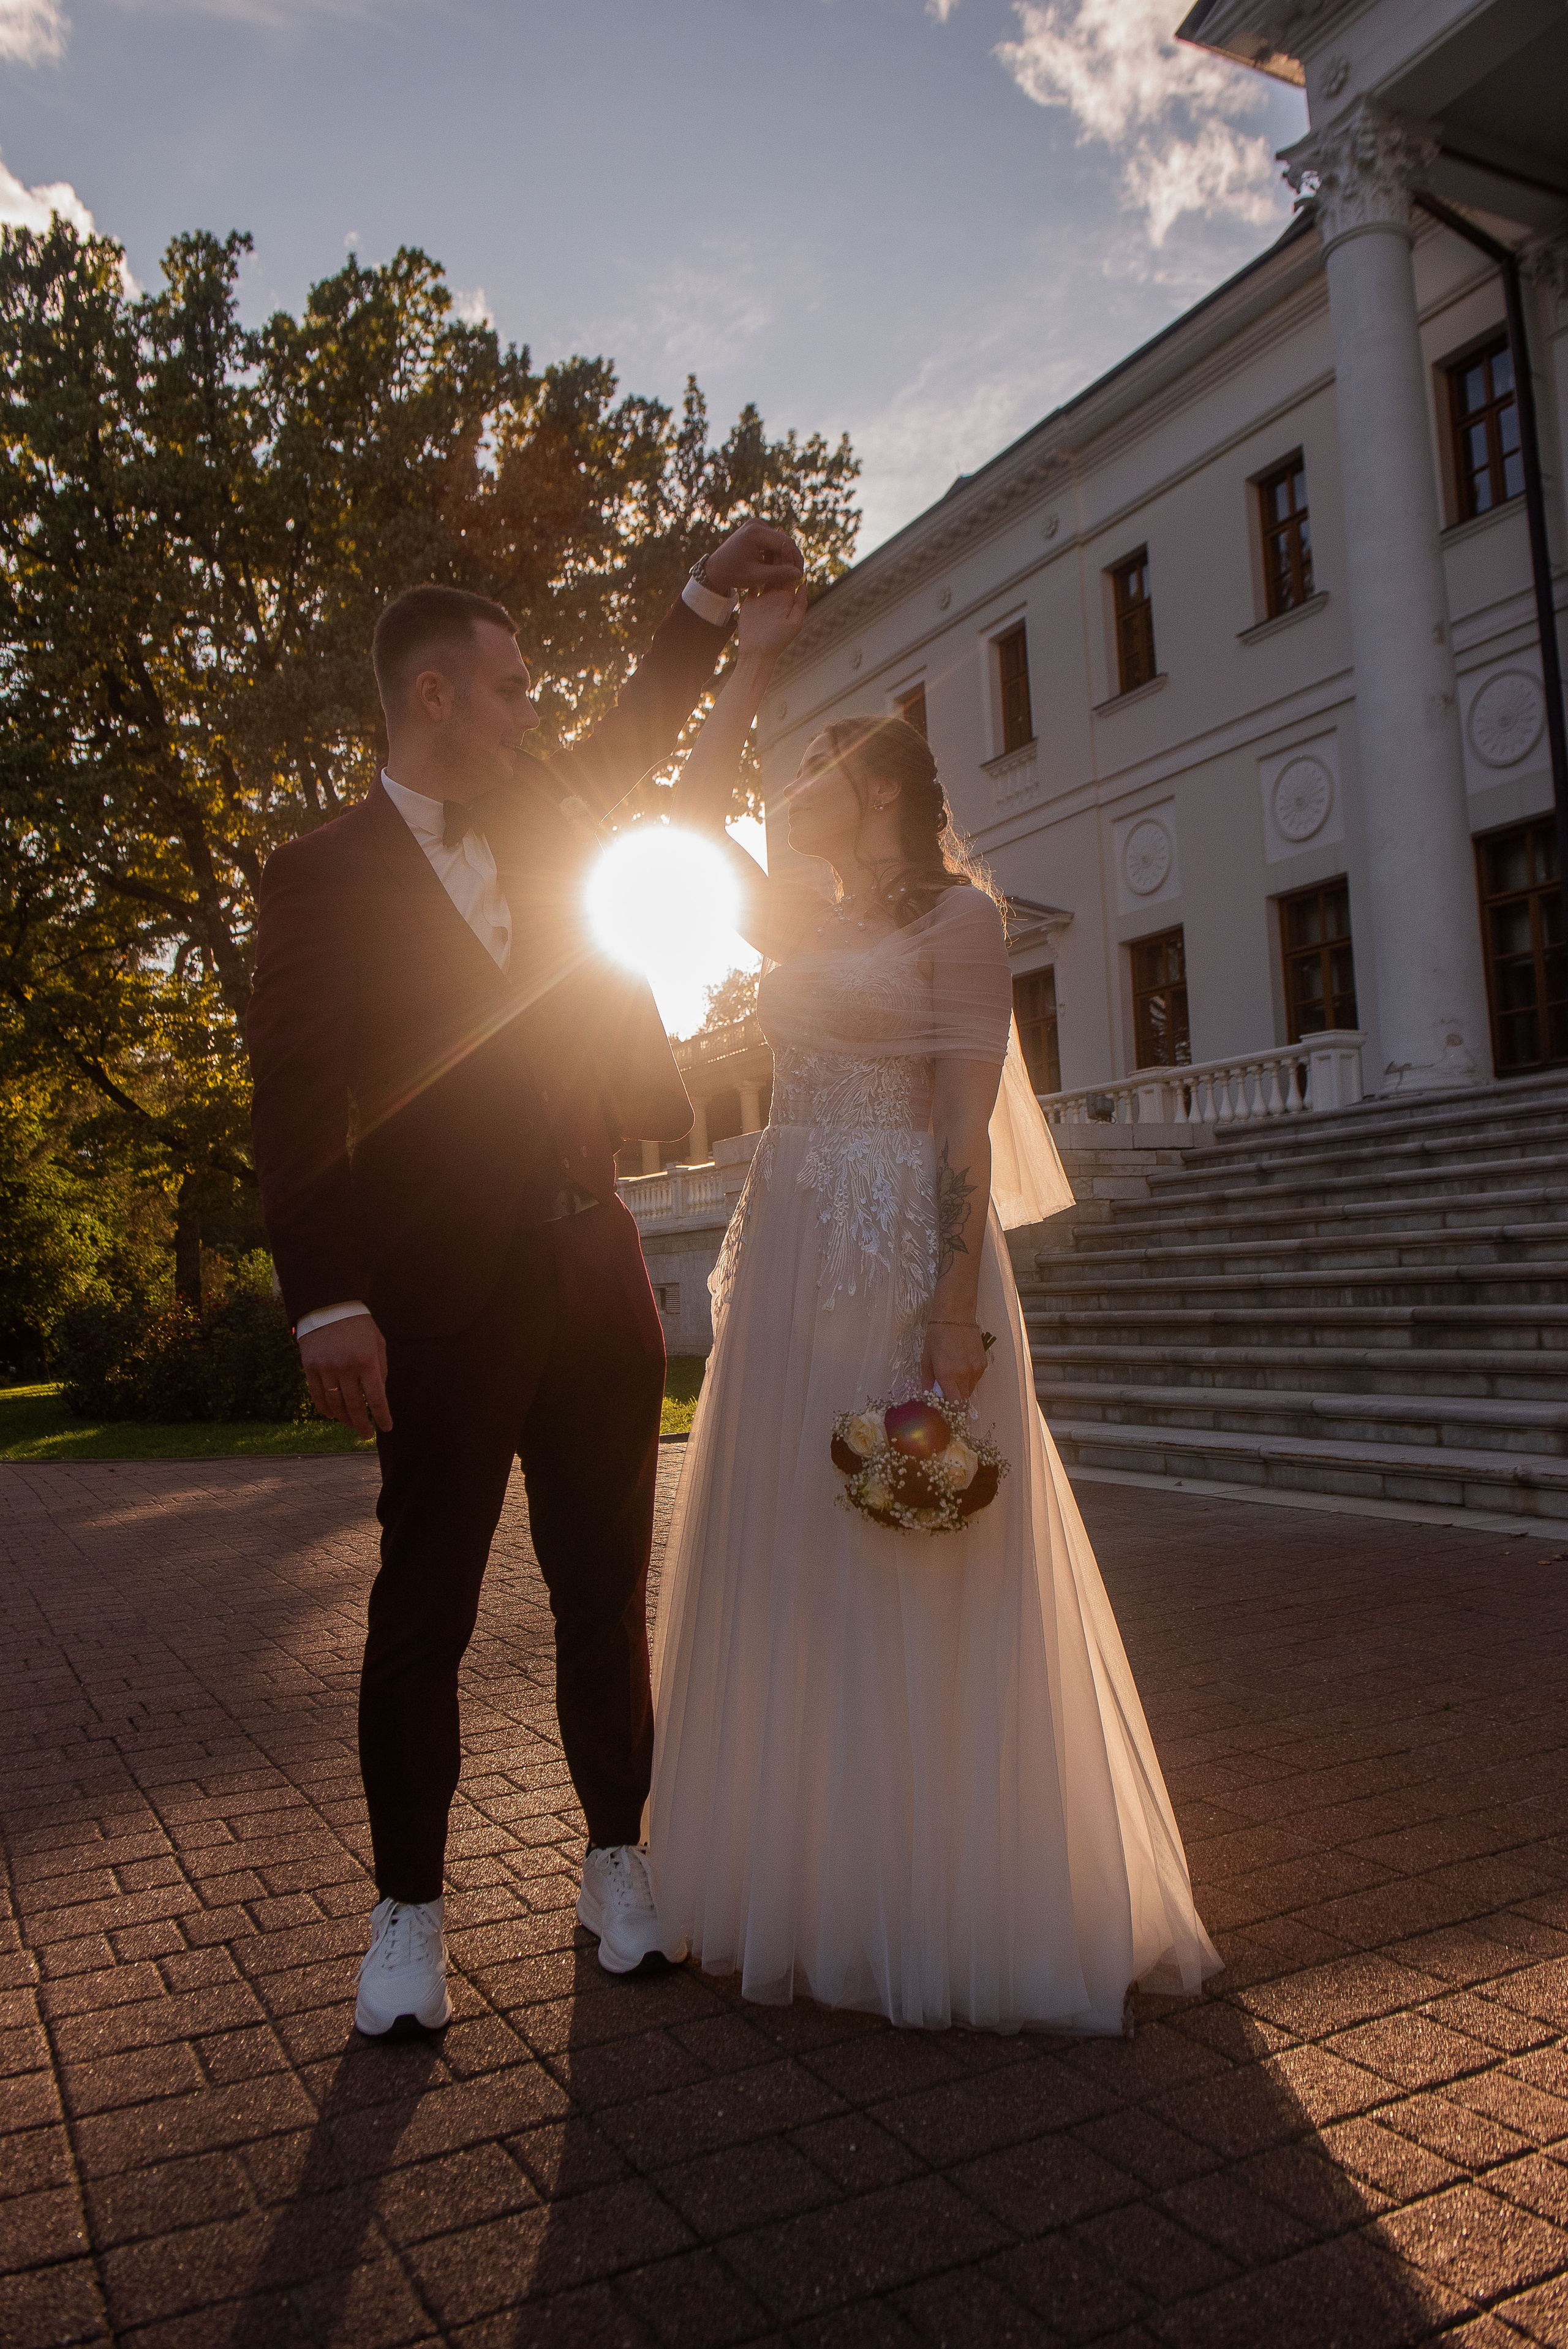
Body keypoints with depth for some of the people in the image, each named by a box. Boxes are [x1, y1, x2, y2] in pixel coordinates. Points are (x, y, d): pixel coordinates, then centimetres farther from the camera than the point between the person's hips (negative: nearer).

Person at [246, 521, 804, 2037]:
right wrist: (328, 1304, -19)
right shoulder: (322, 876, -2)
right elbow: (296, 1107, -10)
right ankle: (410, 1913, 21)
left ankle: (618, 1868, 28)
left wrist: (708, 597, 28)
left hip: (598, 1287, 6)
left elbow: (633, 738, 33)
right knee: (422, 1611, 5)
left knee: (606, 1594, 12)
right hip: (447, 1311, -5)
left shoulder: (541, 828, 15)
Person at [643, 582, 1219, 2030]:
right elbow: (692, 816, 23)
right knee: (789, 1574, 10)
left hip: (901, 1267, -7)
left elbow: (969, 1119, -12)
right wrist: (755, 660, 22)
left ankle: (949, 1914, 14)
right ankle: (813, 1879, 24)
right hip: (787, 1265, 8)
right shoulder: (803, 928, 18)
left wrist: (956, 1307, -20)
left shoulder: (957, 917, -3)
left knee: (912, 1585, -1)